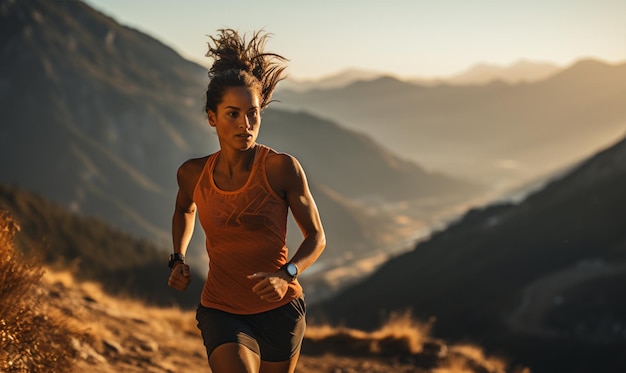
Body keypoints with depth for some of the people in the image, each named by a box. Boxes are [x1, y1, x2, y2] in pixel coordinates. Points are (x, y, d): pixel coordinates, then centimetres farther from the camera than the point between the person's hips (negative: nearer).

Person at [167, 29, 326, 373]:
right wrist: (178, 259, 9)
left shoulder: (282, 168, -12)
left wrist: (286, 275, -21)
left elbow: (316, 236, -5)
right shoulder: (193, 174, -3)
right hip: (222, 312, 0)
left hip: (279, 310, 0)